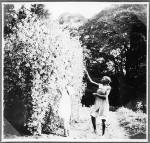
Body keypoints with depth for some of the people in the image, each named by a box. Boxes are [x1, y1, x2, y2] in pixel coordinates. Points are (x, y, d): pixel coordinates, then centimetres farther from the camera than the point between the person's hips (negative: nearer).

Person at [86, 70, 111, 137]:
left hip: (104, 104, -5)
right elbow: (91, 81, 16)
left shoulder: (108, 87, -5)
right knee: (93, 116, -12)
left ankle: (103, 134, 5)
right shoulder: (100, 85, 10)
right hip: (97, 104, 5)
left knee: (103, 120, -5)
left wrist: (96, 94, -12)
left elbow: (105, 96, -16)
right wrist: (87, 74, 16)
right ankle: (95, 129, 7)